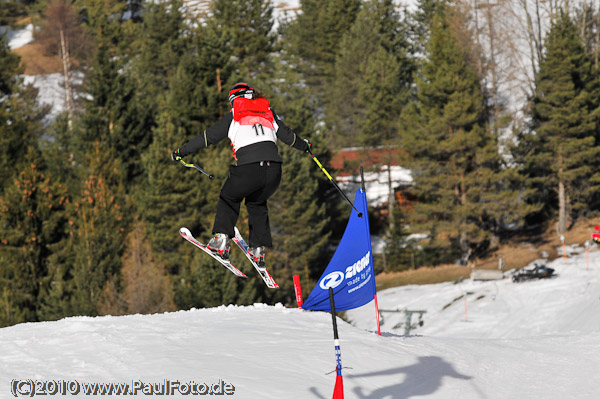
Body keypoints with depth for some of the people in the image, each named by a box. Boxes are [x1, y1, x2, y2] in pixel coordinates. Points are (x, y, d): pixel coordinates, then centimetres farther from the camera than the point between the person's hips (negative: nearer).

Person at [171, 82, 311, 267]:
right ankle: (258, 249, 21)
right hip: (273, 168, 3)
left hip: (248, 168, -3)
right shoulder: (268, 112, 21)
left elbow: (208, 137, 13)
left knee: (229, 198, 24)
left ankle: (221, 240, 10)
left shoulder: (233, 116, 12)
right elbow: (287, 135, 28)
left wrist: (182, 151, 21)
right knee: (257, 203, 29)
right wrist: (304, 145, 49)